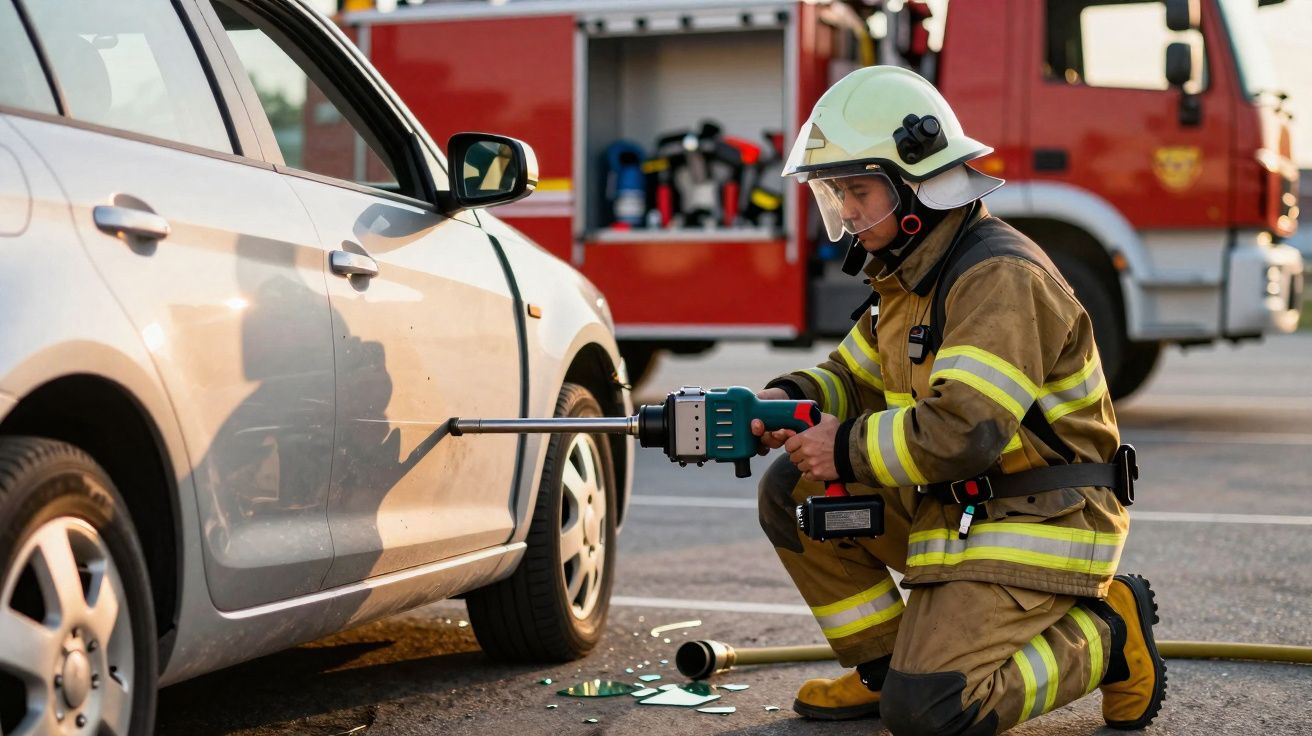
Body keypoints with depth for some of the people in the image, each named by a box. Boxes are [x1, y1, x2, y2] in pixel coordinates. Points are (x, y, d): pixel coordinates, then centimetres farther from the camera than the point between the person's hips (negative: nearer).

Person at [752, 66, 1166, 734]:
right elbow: (856, 377, 18)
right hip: (952, 510, 9)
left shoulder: (999, 276, -22)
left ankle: (1102, 634, 0)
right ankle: (887, 666, 12)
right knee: (789, 493, 4)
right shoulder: (907, 273, 9)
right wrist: (790, 399, -4)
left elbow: (963, 429, -31)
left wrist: (847, 450, -19)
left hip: (1035, 526, -9)